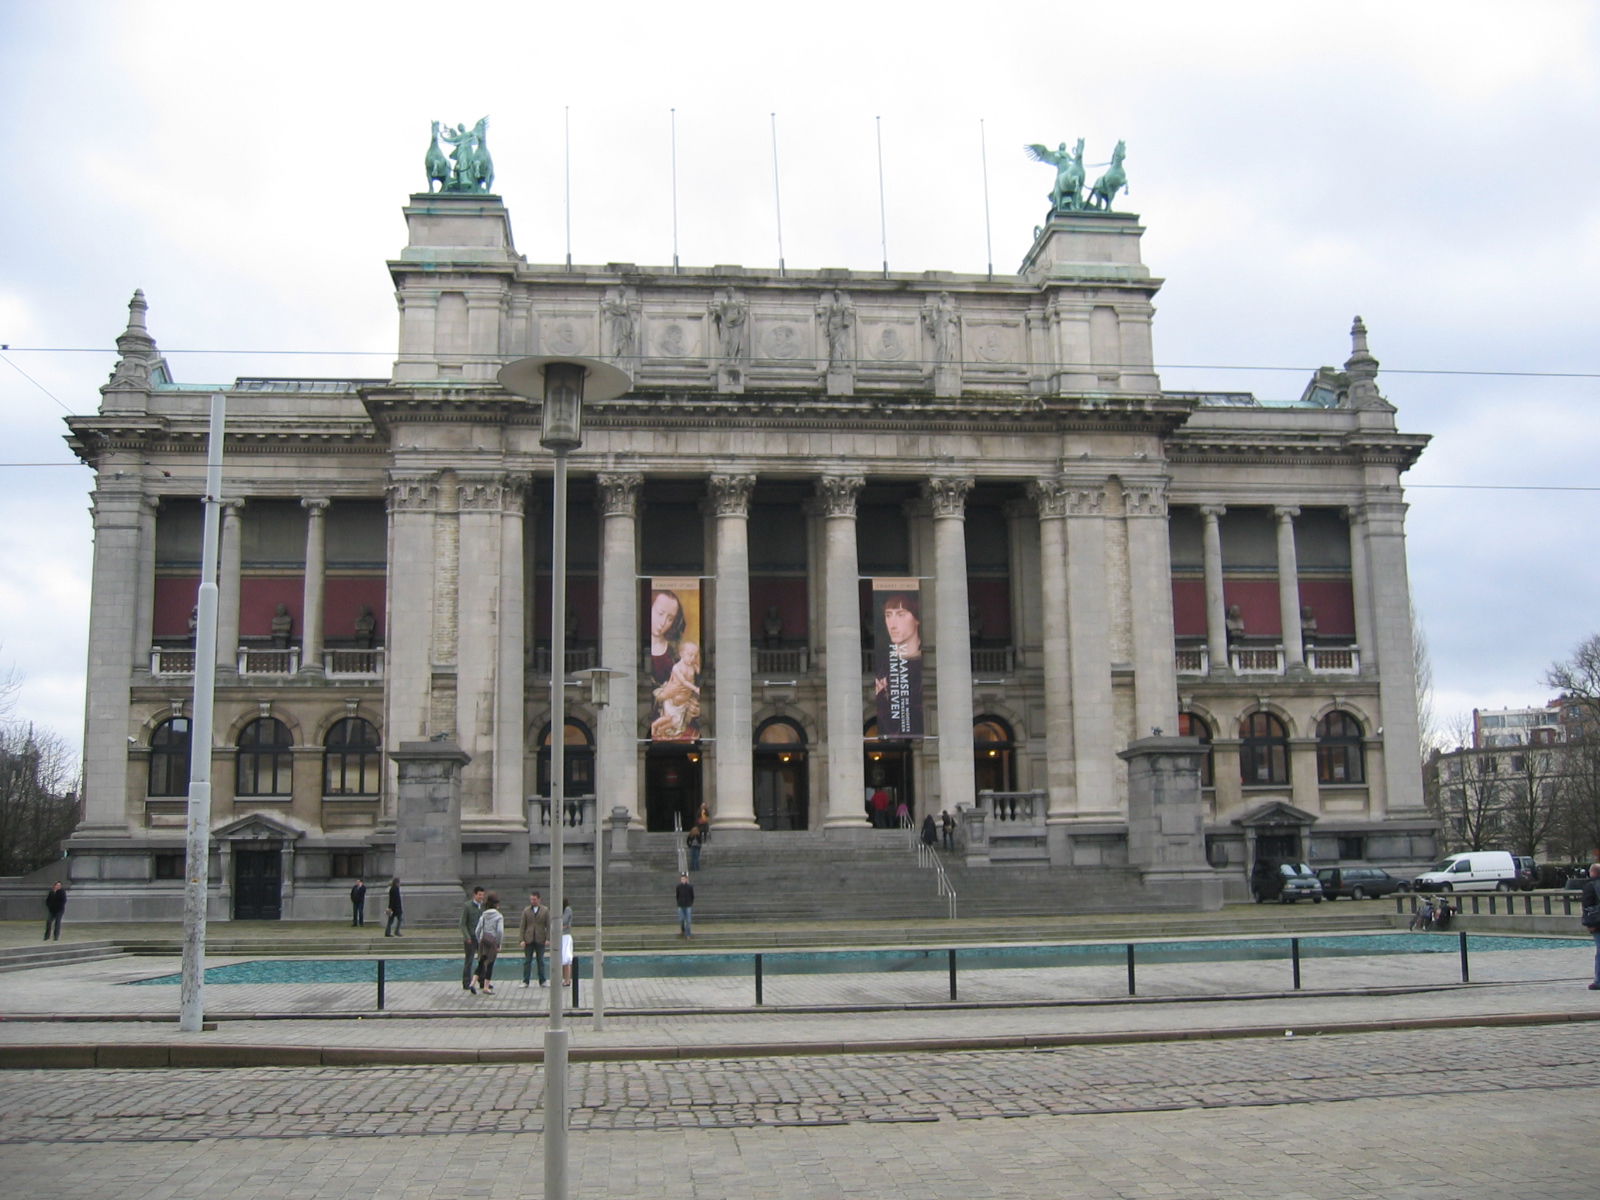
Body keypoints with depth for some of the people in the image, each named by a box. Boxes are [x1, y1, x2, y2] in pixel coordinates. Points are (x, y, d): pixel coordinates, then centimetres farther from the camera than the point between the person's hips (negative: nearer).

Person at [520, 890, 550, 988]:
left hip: (540, 939, -1)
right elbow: (523, 926, 3)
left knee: (540, 961, 5)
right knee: (527, 961, 1)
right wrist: (522, 940, -5)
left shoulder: (545, 910, 3)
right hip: (529, 939, 1)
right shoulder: (526, 911, 4)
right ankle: (525, 982, 5)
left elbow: (548, 925, 1)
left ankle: (542, 981, 10)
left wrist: (548, 939, -8)